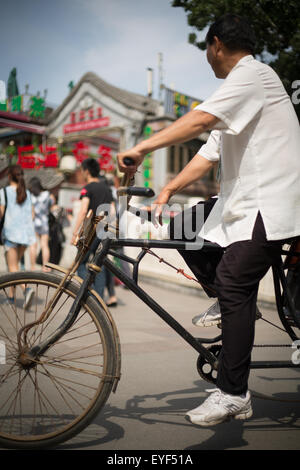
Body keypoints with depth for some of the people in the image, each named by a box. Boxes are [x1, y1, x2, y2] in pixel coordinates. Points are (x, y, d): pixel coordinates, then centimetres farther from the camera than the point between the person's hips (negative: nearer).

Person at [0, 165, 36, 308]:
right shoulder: (27, 193, 10)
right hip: (26, 233, 5)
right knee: (15, 263, 18)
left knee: (12, 267, -2)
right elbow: (32, 215, 10)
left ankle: (27, 289, -23)